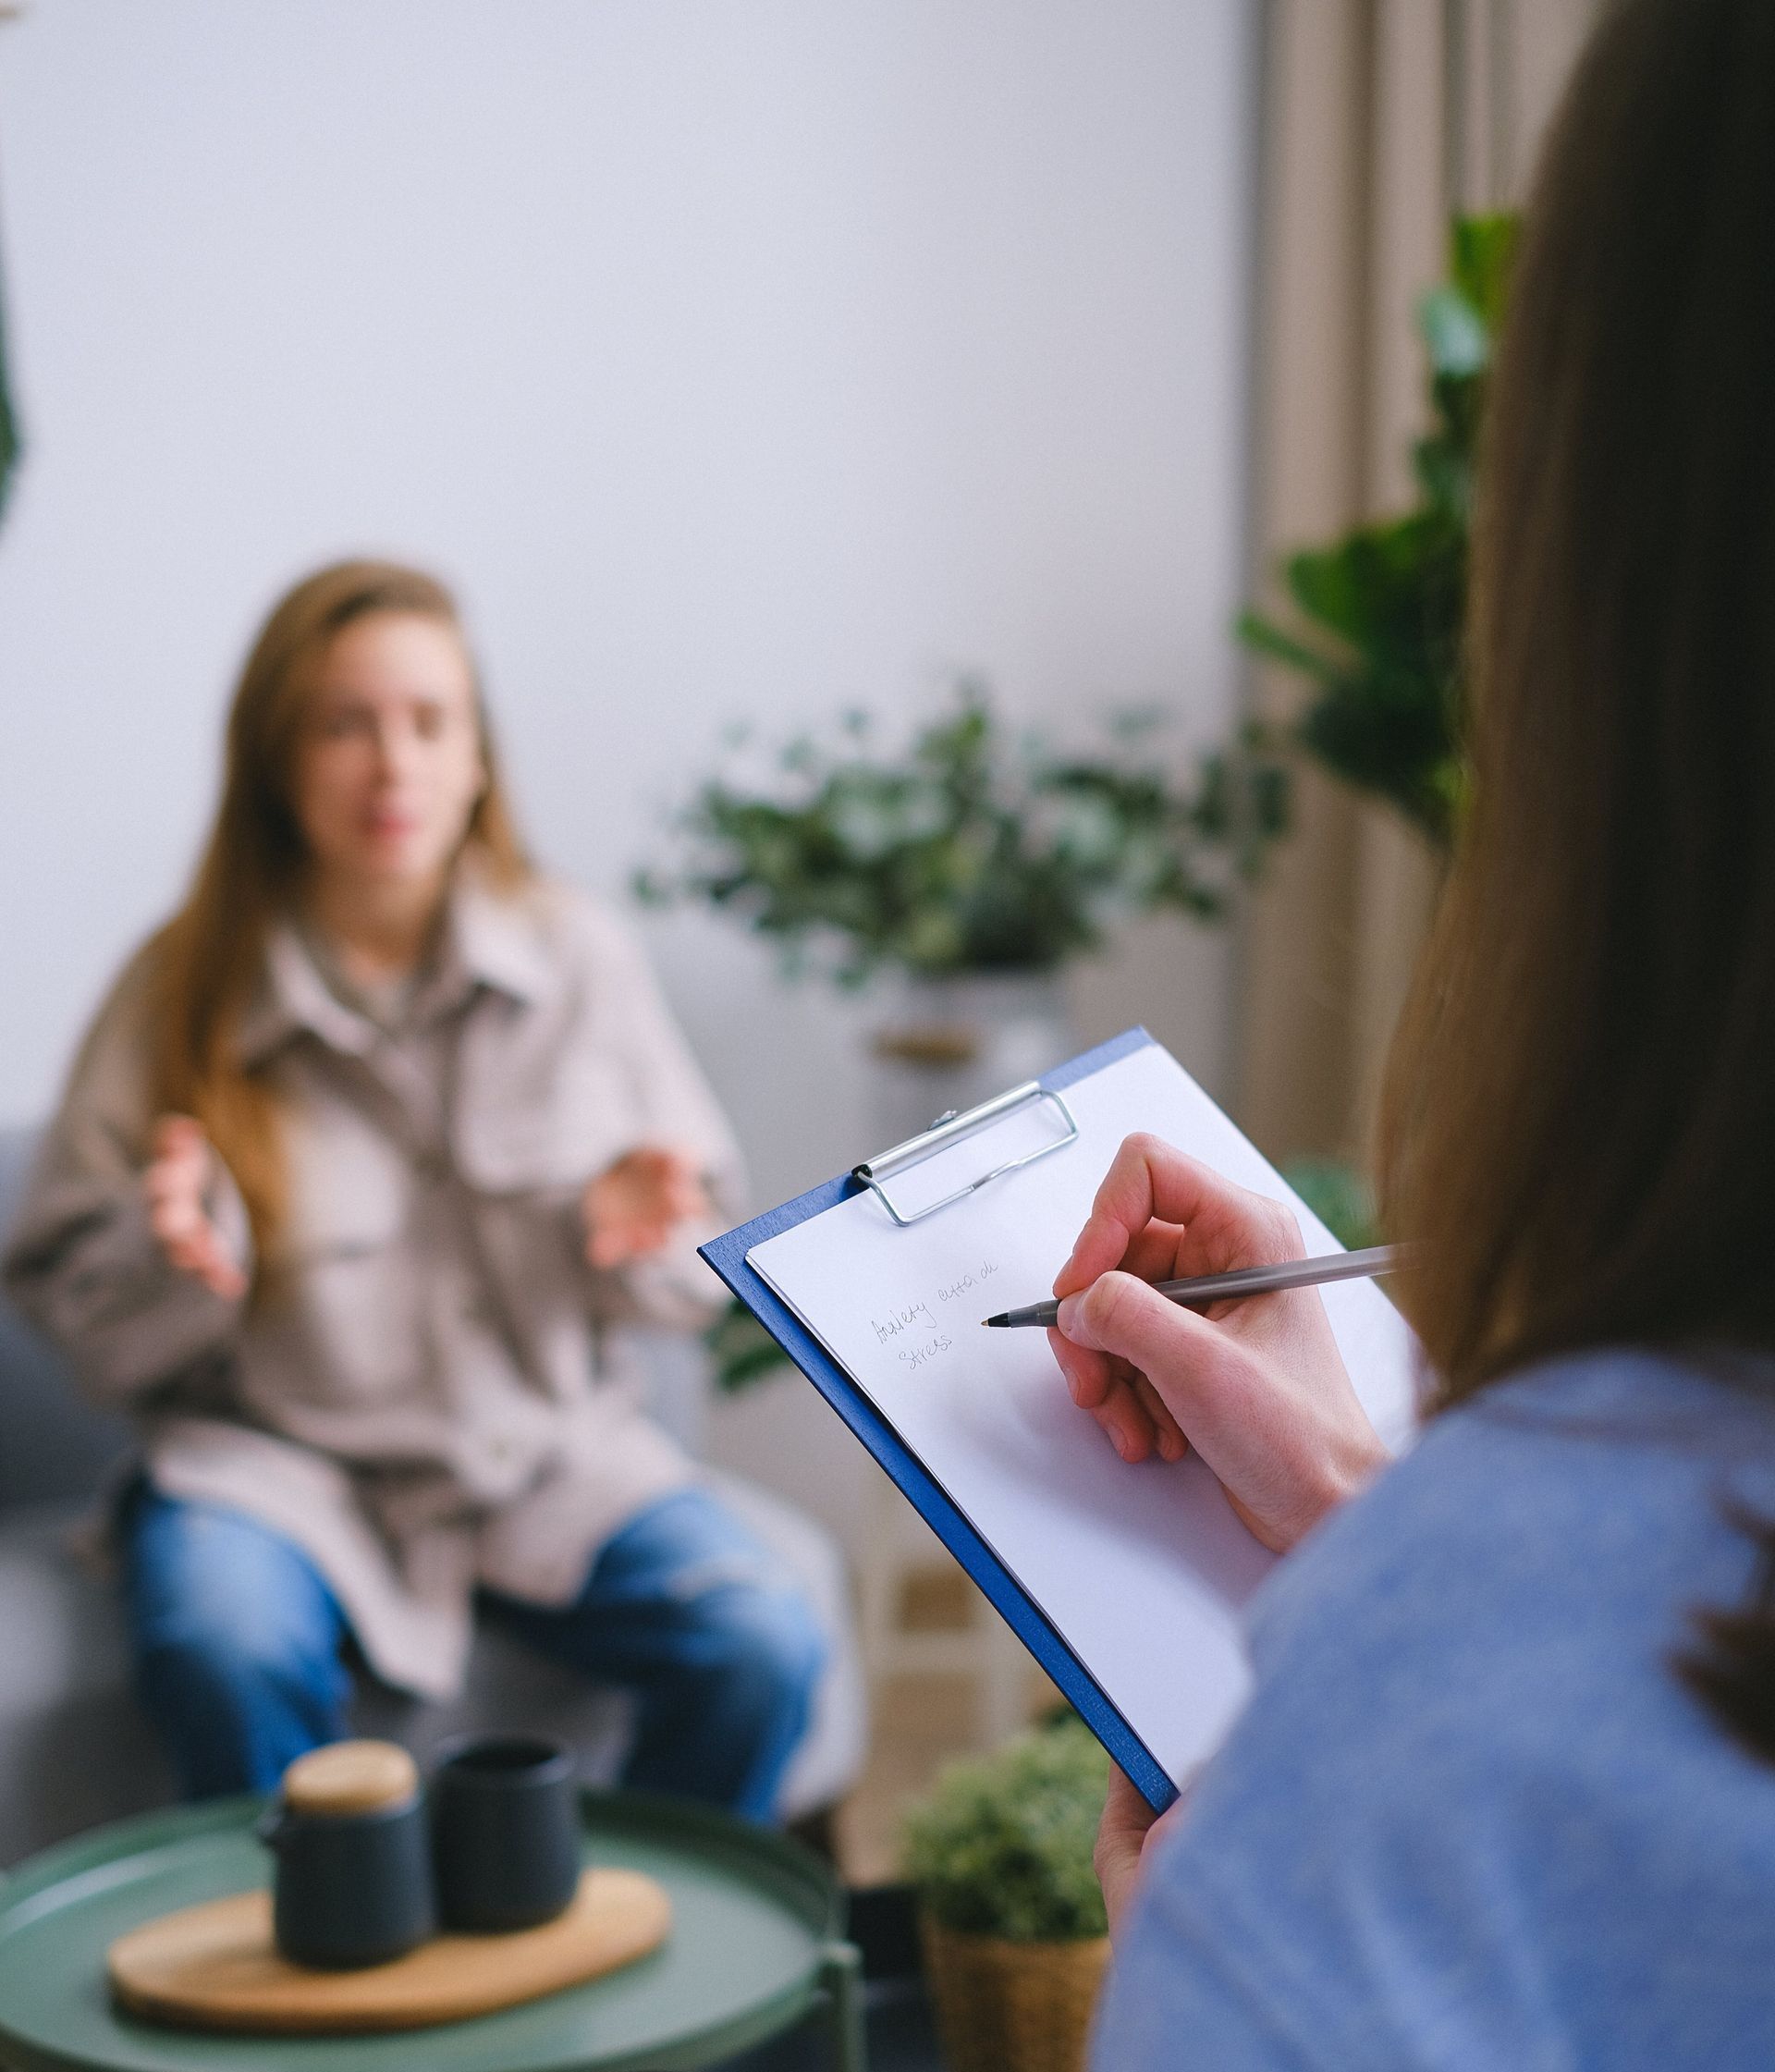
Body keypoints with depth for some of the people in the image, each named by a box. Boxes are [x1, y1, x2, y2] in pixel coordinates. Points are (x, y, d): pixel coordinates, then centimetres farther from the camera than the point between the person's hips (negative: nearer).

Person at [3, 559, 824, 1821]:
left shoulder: (579, 958, 3)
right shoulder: (181, 992, -1)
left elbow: (701, 1262, 8)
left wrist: (639, 1234, -15)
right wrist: (175, 1254, -21)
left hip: (550, 1447, 2)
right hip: (282, 1453, -1)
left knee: (763, 1648, -22)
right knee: (226, 1657, -33)